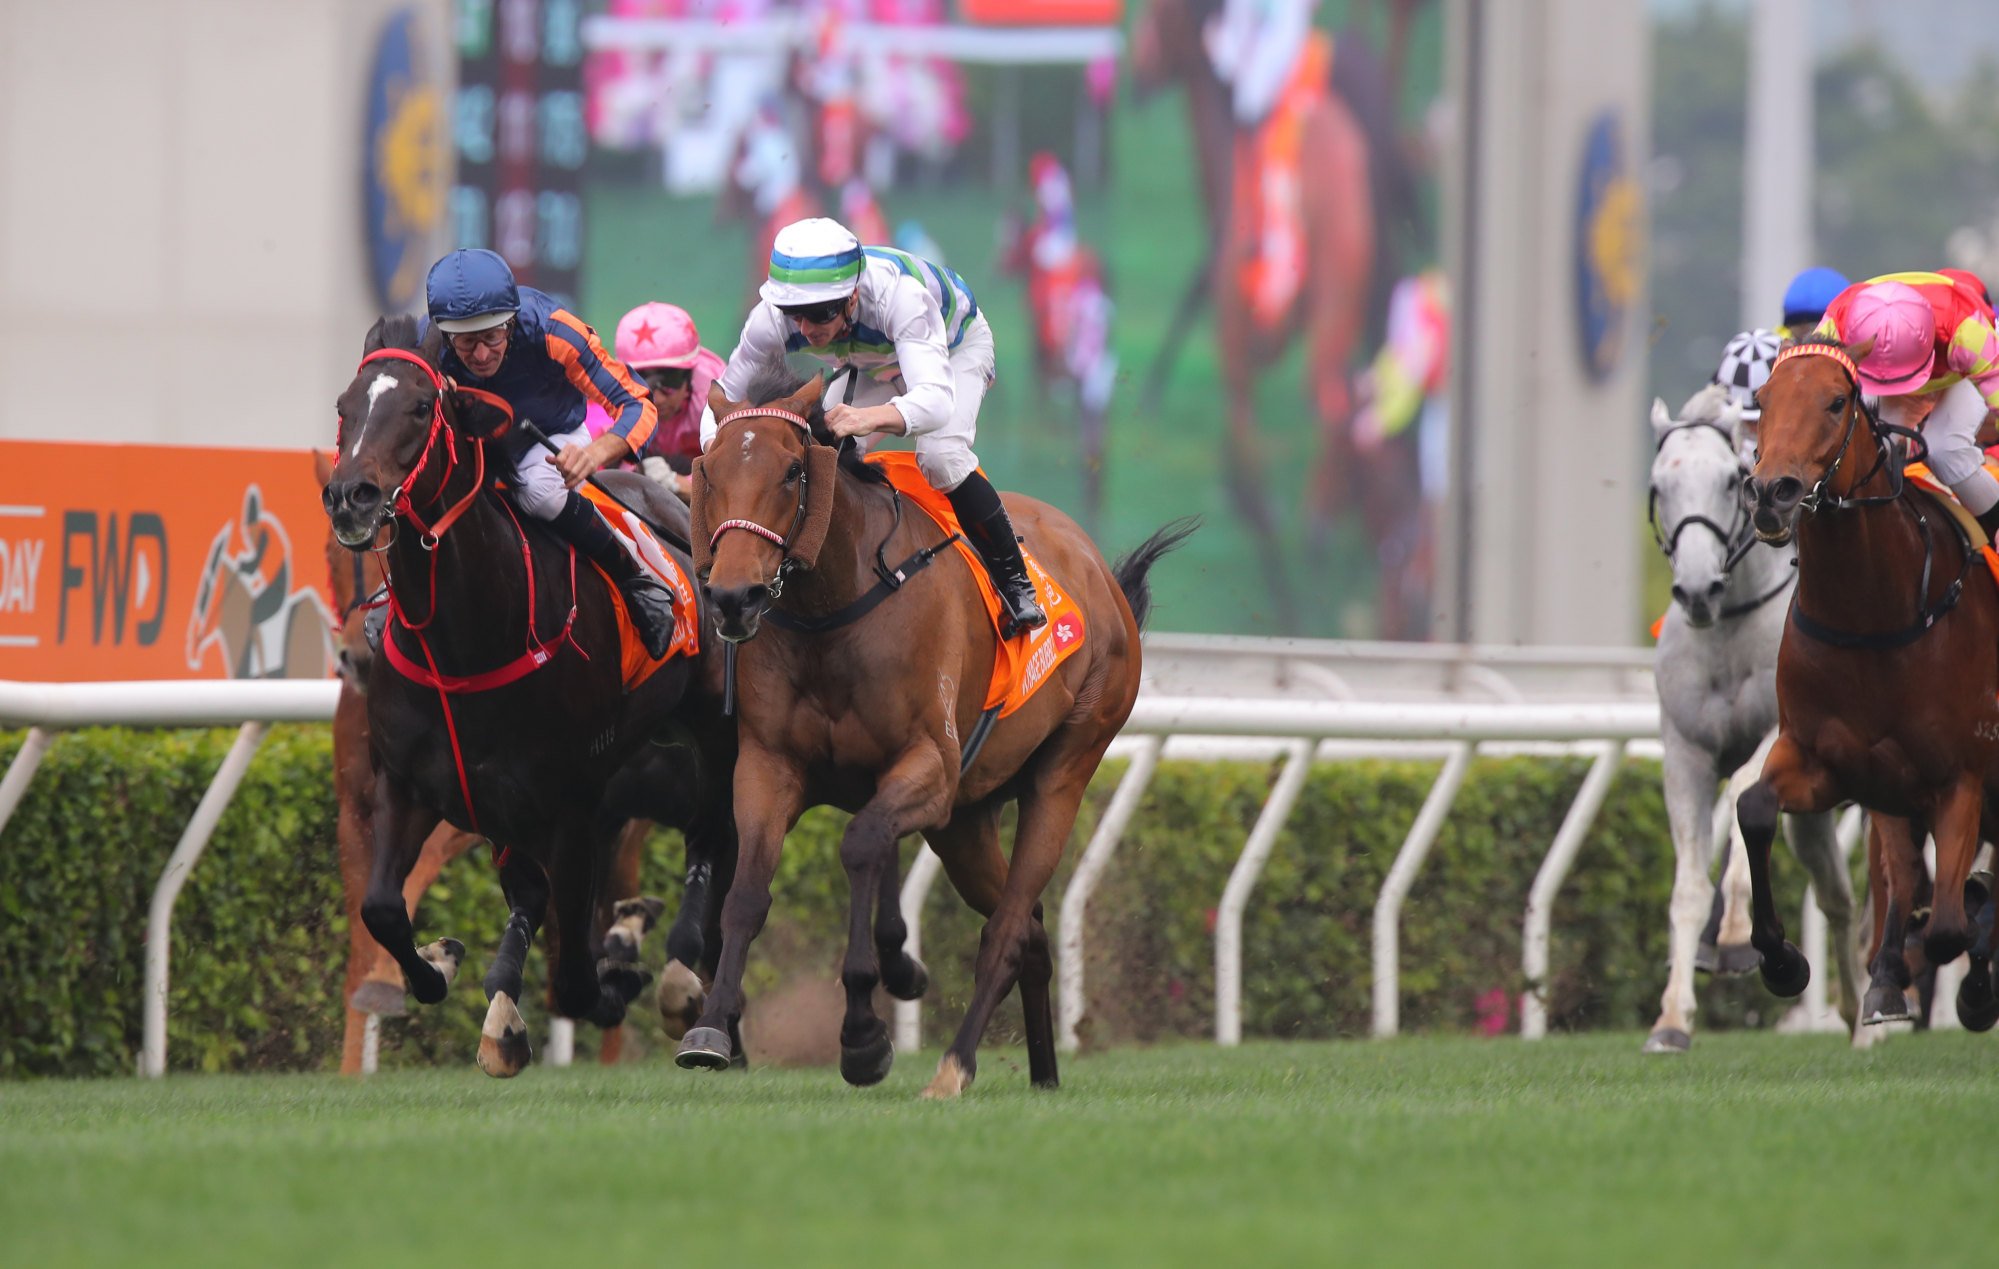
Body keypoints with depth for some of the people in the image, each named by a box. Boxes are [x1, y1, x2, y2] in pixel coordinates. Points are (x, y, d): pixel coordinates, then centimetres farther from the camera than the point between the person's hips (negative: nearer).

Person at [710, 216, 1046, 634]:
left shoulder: (898, 294, -47)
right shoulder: (773, 318, -34)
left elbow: (937, 398, -58)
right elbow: (723, 396, -25)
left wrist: (871, 418, -78)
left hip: (956, 346, -4)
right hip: (873, 364, 4)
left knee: (941, 456, -28)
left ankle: (1016, 584, -13)